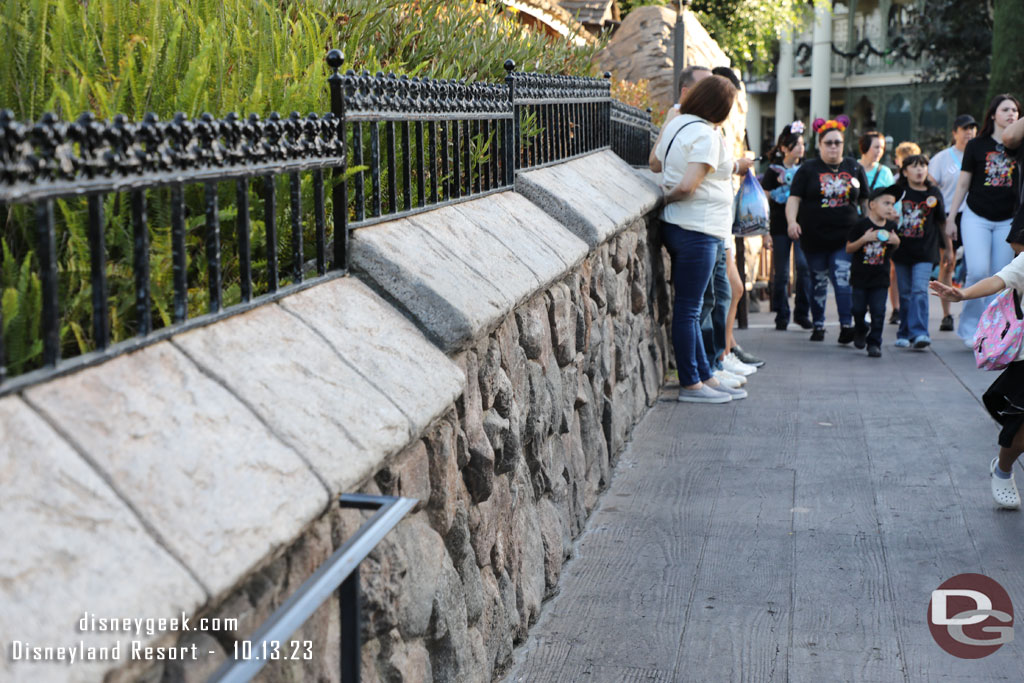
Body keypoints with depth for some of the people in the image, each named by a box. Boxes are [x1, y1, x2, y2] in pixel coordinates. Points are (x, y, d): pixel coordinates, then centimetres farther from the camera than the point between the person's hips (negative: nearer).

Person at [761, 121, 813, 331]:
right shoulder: (774, 171, 2)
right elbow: (765, 201, 2)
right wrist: (765, 231, -4)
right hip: (780, 227, -1)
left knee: (804, 266, -15)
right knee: (781, 273, 2)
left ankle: (802, 313, -4)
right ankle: (782, 316, 13)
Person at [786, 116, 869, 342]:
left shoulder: (855, 169, 10)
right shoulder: (808, 169, 5)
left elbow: (866, 201, 16)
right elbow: (794, 198, -2)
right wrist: (792, 221, -18)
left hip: (845, 237, 0)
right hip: (814, 237, 0)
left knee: (843, 280, -12)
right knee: (818, 282, 9)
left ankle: (847, 326, -16)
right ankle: (818, 326, 19)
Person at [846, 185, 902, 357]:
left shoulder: (891, 227, 3)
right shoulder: (861, 225, -9)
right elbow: (848, 248, -8)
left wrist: (897, 242, -6)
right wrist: (864, 239, -22)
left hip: (880, 278, 2)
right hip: (860, 276, -2)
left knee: (878, 311, -3)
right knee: (859, 309, 9)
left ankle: (874, 342, 7)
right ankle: (860, 330, 37)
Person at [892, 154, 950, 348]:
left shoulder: (933, 193, 4)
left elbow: (942, 222, 12)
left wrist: (949, 247, 14)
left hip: (925, 252, -1)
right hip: (902, 250, 1)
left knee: (920, 290, -14)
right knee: (905, 294, 8)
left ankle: (919, 333, -18)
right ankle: (904, 334, 18)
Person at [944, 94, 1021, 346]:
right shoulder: (976, 145, 1)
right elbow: (963, 184, 5)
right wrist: (950, 217, 4)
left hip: (1007, 221, 2)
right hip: (976, 218, -2)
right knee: (978, 271, -16)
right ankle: (969, 326, 0)